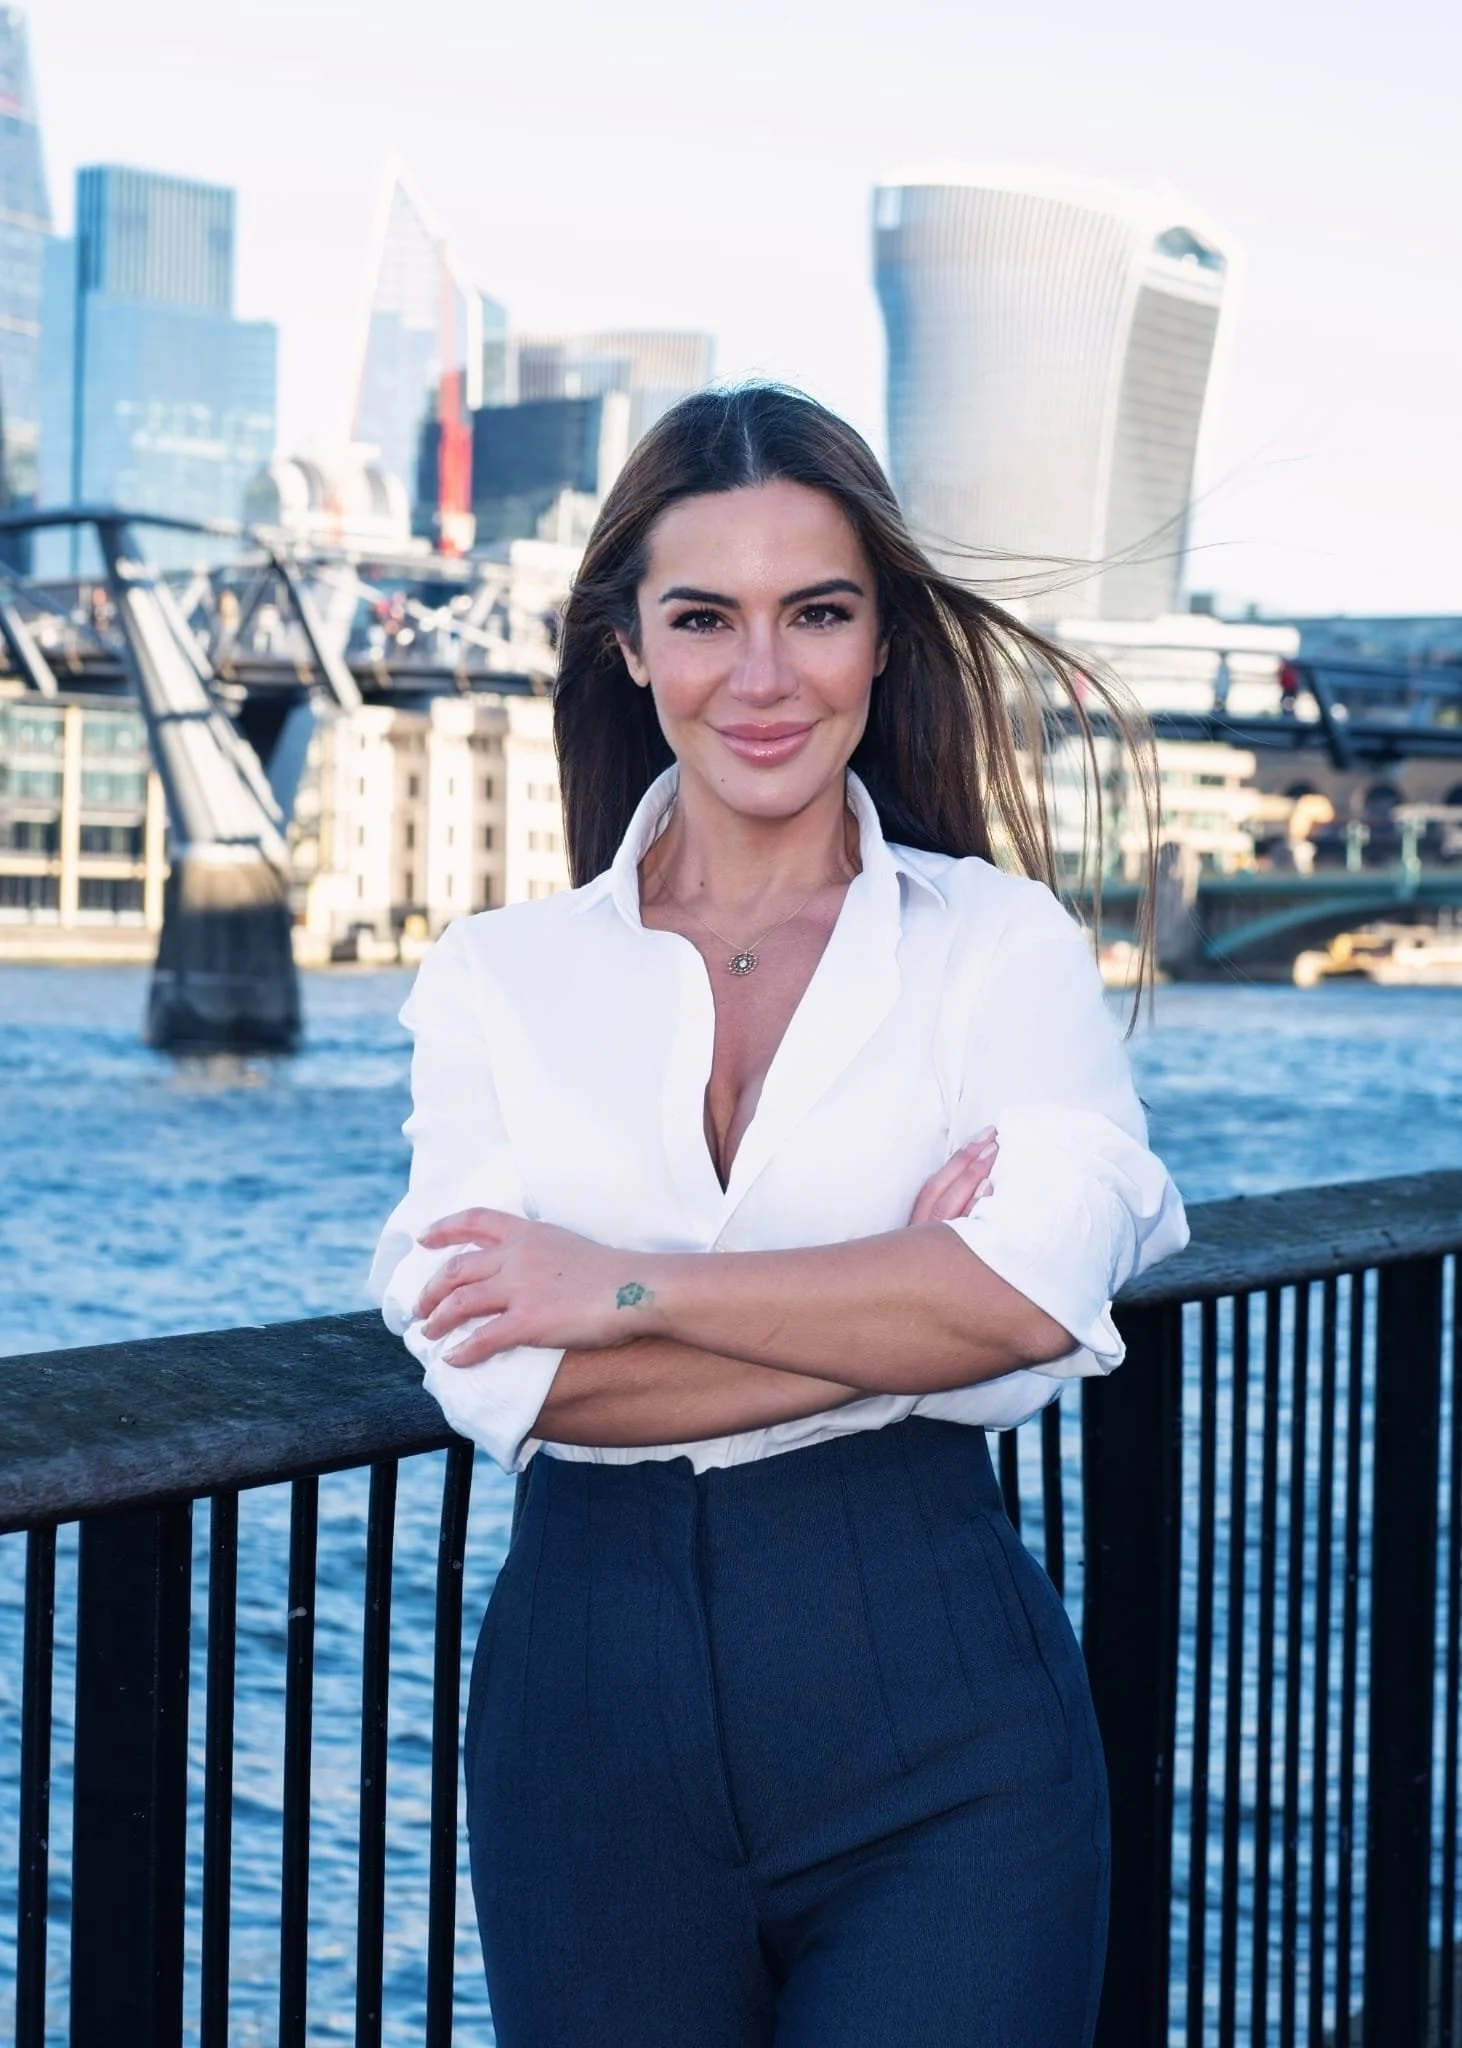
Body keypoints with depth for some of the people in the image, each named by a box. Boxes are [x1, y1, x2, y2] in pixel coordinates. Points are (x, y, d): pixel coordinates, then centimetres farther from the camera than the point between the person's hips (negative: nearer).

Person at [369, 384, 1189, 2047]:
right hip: (589, 1708, 2)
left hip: (941, 1736, -1)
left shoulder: (1003, 943, 3)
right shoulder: (495, 977, 6)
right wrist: (907, 1310, -13)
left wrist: (630, 1288, -13)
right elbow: (495, 1369, -9)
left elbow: (1040, 1288, -15)